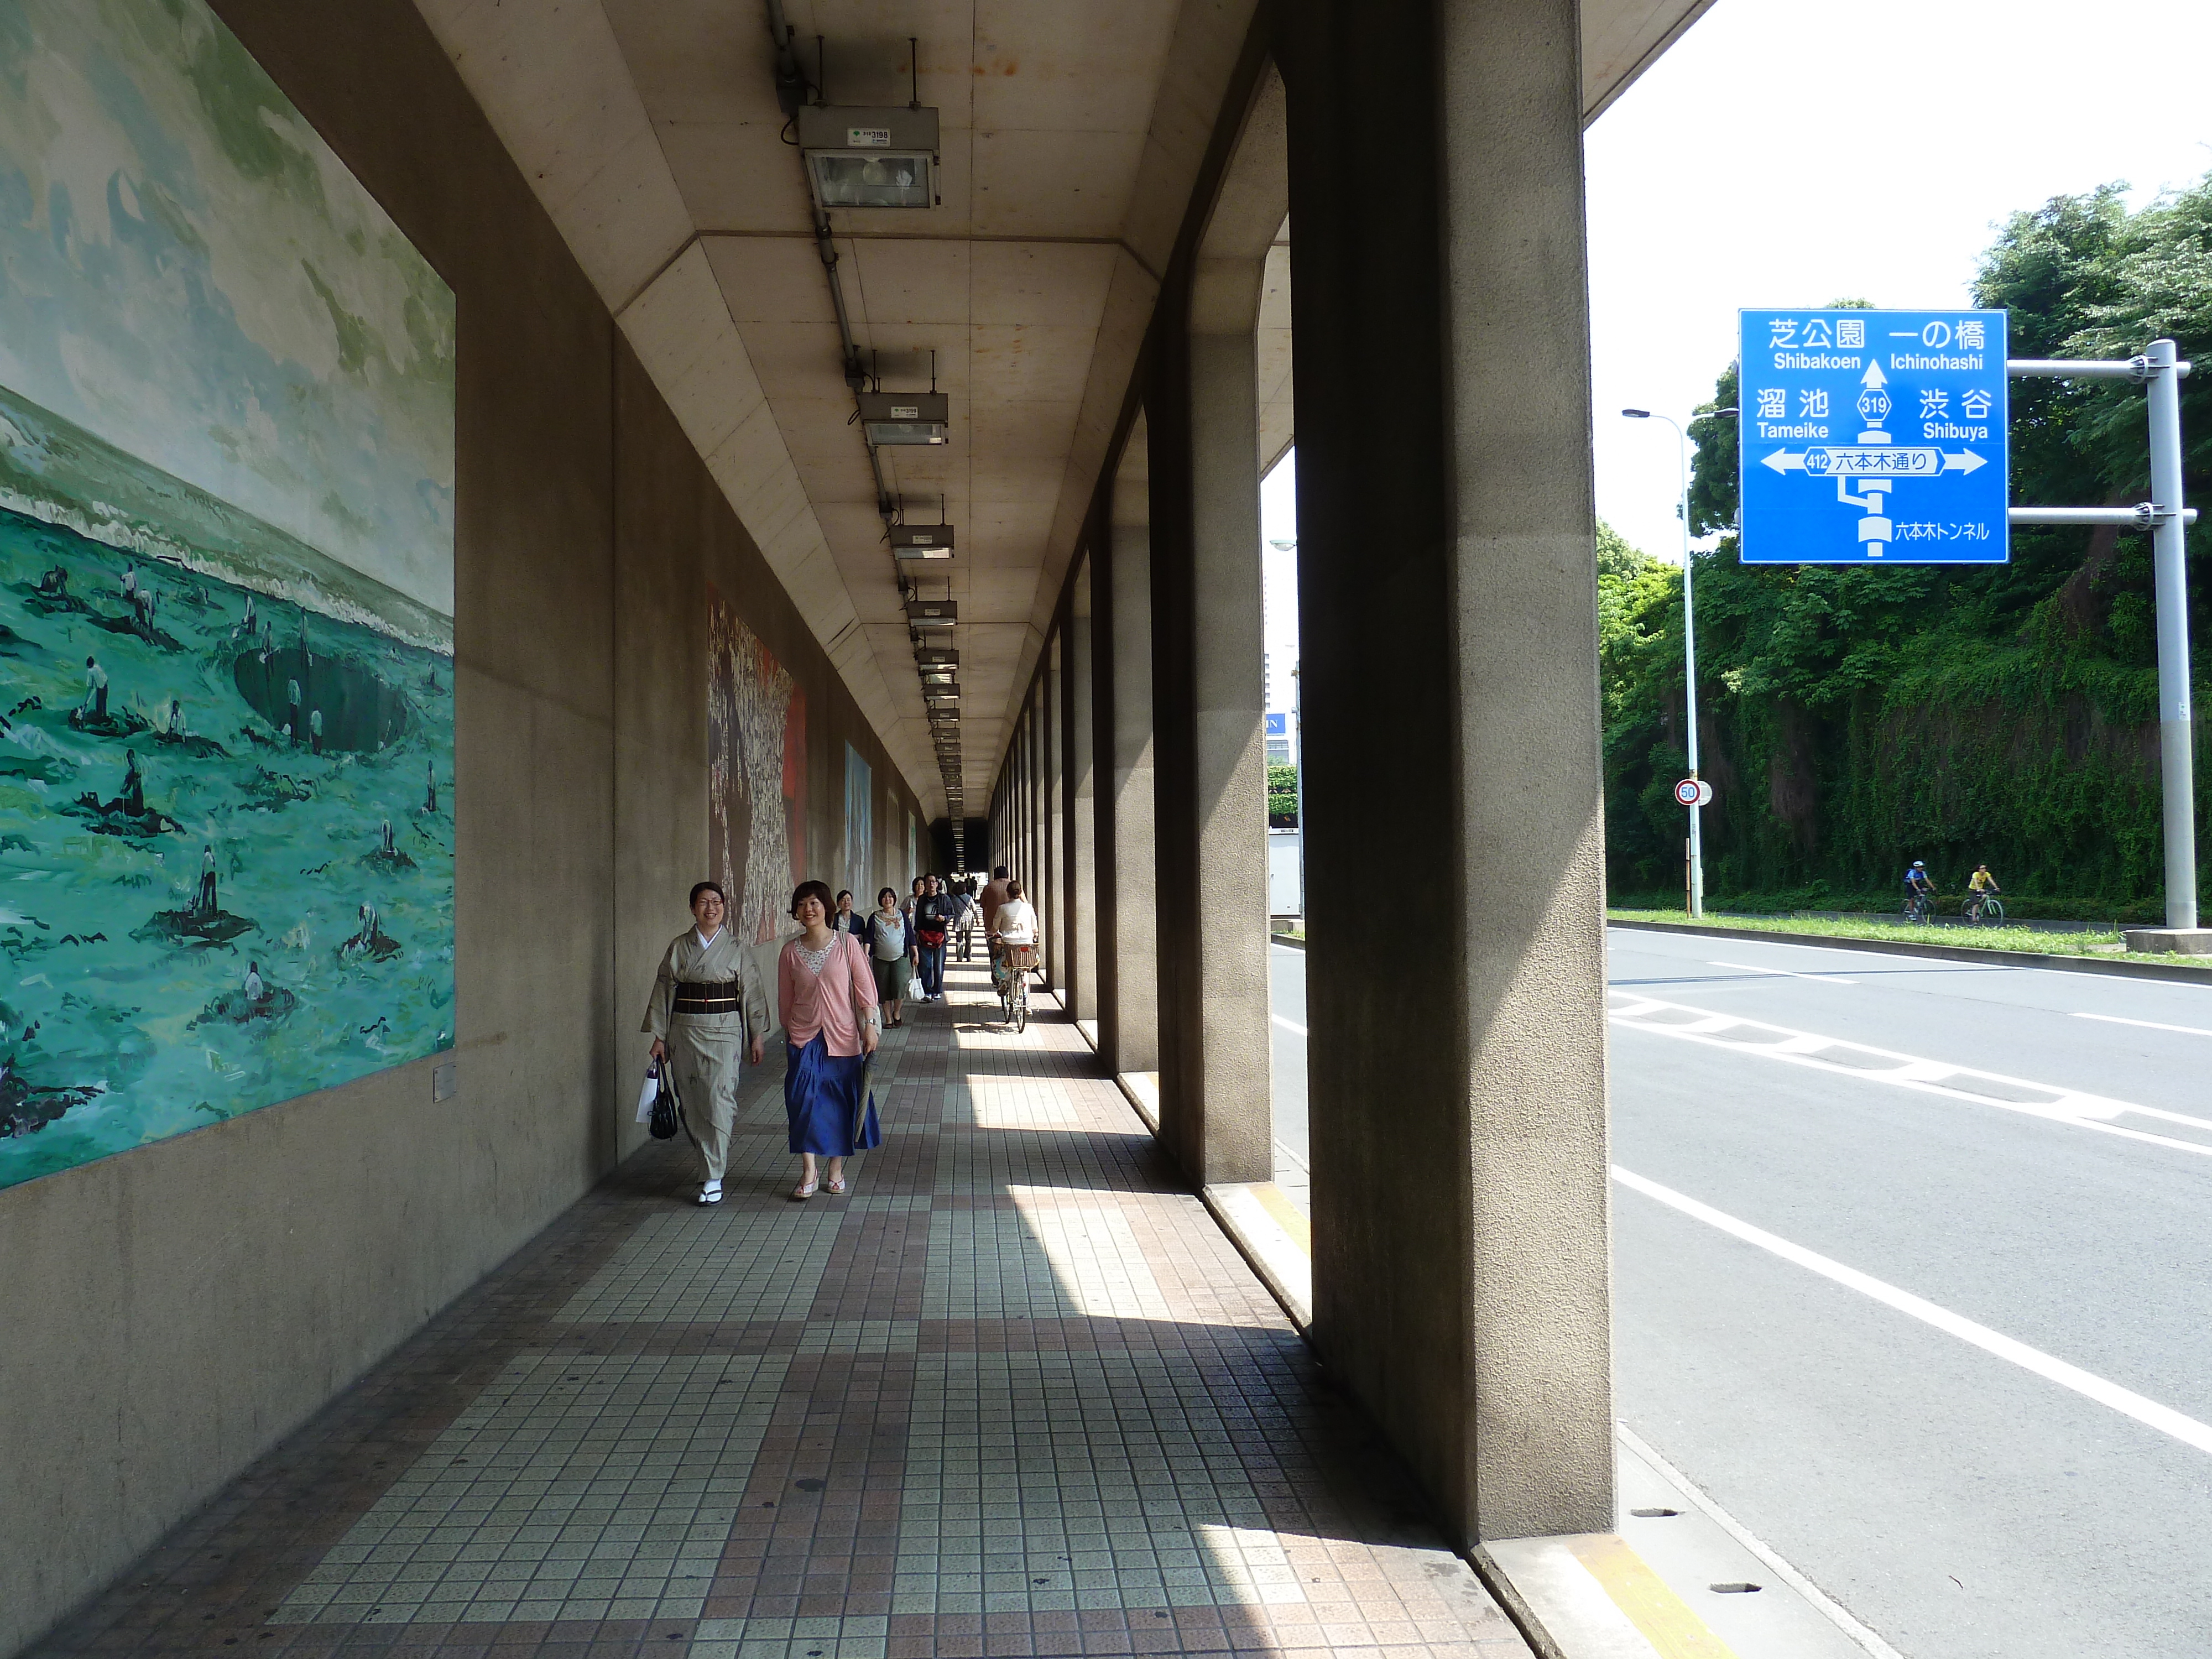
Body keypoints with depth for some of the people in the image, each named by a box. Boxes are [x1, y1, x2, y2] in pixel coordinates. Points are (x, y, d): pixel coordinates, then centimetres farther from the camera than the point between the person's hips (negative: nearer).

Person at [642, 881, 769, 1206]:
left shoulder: (736, 948, 2)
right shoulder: (678, 947, 6)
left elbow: (752, 993, 5)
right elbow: (664, 990, 8)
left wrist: (757, 1036, 3)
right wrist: (659, 1037, 4)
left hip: (723, 1031, -2)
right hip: (684, 1030, 2)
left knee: (719, 1100, -10)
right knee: (692, 1103, 6)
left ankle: (714, 1177, -6)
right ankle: (711, 1163, 23)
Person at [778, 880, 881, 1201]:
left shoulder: (847, 944, -3)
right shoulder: (791, 952, 3)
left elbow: (864, 987, -2)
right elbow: (785, 1000, 10)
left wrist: (870, 1025, -9)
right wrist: (787, 1036, 12)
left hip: (842, 1036, -1)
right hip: (804, 1038, 1)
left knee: (843, 1102, 4)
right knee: (804, 1101, -9)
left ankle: (836, 1169, 18)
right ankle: (808, 1174, -3)